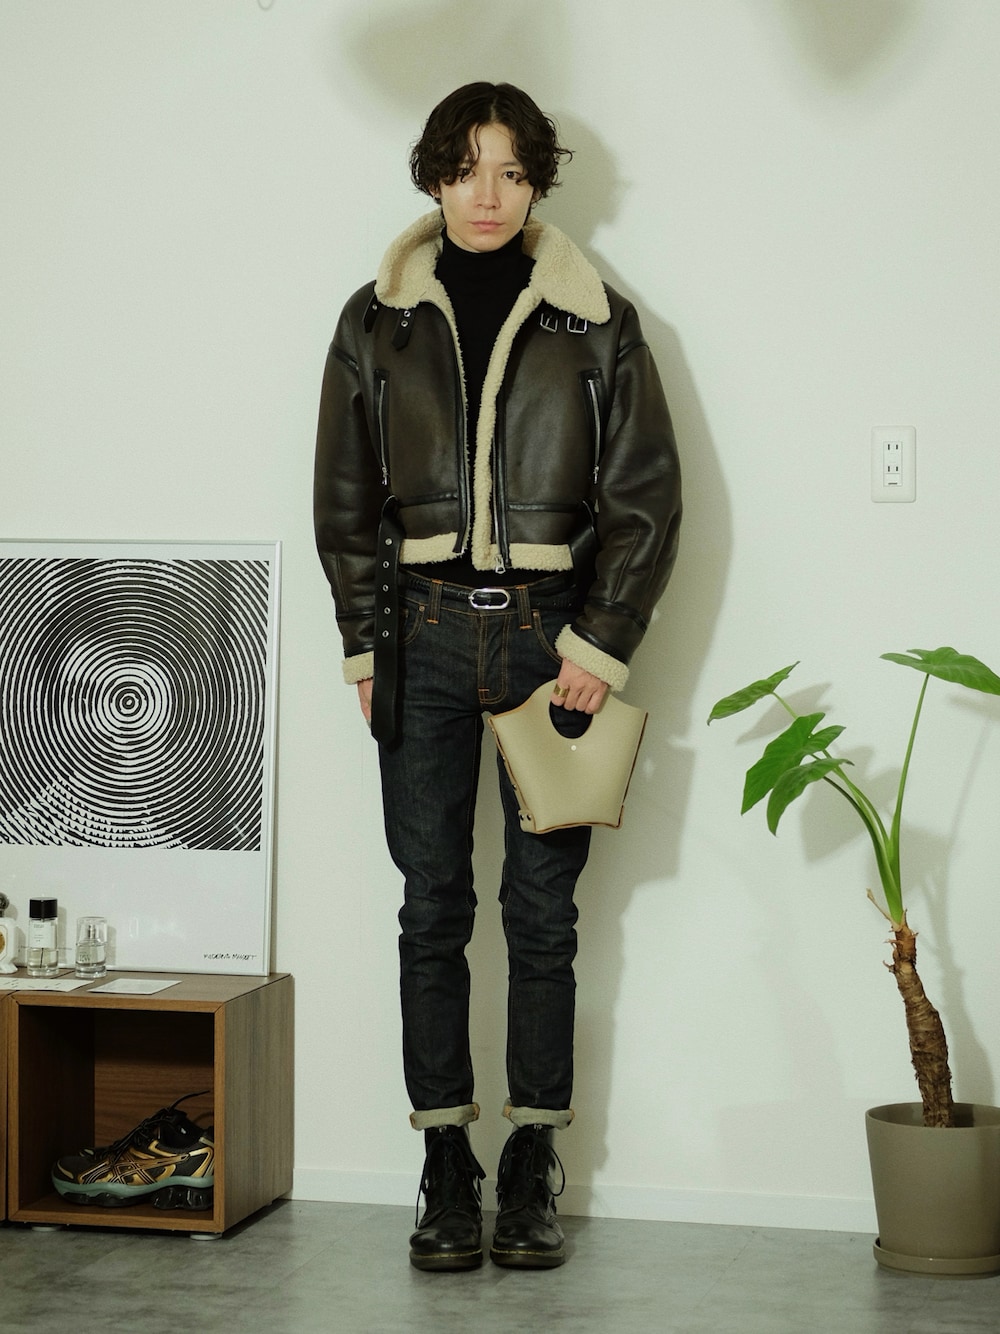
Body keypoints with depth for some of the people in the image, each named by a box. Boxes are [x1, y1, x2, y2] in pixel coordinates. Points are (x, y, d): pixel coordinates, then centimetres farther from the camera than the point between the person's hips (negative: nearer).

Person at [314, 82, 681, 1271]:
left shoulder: (595, 321, 5)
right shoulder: (379, 320, 8)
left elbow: (646, 494, 2)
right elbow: (344, 497, 9)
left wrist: (600, 643, -5)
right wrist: (365, 643, 2)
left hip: (549, 630, -1)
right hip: (425, 633, 1)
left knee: (542, 909, 2)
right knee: (433, 907, 1)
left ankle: (532, 1171, 10)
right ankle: (445, 1169, 8)